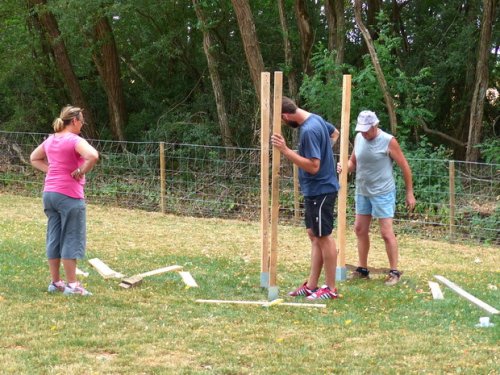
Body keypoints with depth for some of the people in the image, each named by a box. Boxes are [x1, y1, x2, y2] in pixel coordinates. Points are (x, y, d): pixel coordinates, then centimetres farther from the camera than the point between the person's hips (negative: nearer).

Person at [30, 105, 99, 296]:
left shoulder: (50, 140, 10)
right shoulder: (75, 140, -14)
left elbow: (34, 158, 24)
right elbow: (93, 156, -31)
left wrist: (50, 170, 12)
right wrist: (82, 171, -15)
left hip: (49, 193, 8)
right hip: (69, 195, -8)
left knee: (54, 237, 13)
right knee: (72, 239, -2)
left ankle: (55, 282, 17)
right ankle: (72, 284, -1)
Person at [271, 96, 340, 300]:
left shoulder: (308, 131, -24)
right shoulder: (316, 119, 6)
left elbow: (313, 166, -27)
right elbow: (334, 133, 26)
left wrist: (285, 150, -27)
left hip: (320, 190, -10)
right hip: (315, 190, 10)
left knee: (324, 237, -1)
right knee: (314, 235, 13)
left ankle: (331, 288, 8)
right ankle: (312, 285, 19)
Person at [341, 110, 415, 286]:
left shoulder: (388, 141, -15)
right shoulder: (359, 138, 2)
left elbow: (404, 166, -8)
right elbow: (353, 162, 15)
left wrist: (410, 193, -6)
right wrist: (345, 167, -10)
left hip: (382, 193, -7)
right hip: (362, 192, 7)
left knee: (386, 232, -6)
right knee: (360, 229, 11)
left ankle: (394, 272, 2)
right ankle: (362, 269, 22)